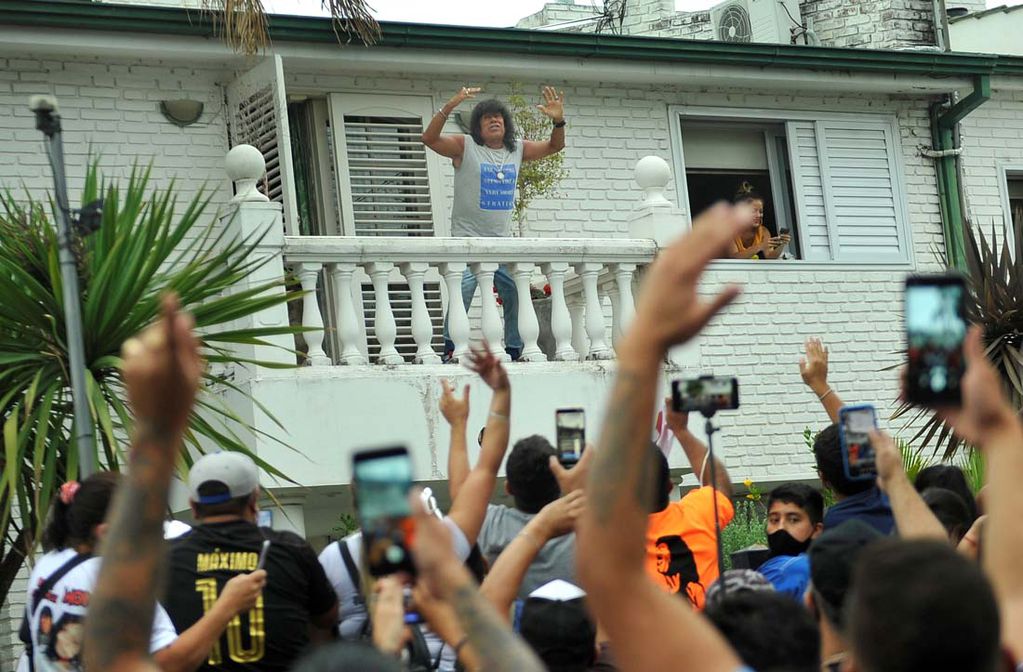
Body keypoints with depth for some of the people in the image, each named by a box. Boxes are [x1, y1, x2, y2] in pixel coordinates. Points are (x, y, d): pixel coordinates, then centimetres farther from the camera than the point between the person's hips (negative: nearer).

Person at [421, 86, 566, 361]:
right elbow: (430, 138, -16)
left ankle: (516, 351, 11)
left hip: (502, 241, 5)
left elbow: (554, 146, 19)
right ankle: (450, 349, -16)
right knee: (461, 292, -20)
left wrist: (558, 121, -1)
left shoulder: (517, 150, 12)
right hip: (468, 240, -5)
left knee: (518, 295, 0)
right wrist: (449, 107, -29)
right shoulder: (465, 147, -3)